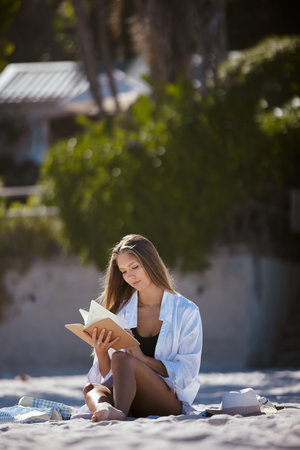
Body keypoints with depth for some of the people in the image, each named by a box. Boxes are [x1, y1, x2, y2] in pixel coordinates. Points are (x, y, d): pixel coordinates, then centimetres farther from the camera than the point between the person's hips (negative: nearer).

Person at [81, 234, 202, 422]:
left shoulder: (186, 311, 5)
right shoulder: (121, 312, 15)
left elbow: (188, 371, -3)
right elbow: (107, 375, 11)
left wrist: (143, 359, -16)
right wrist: (101, 353, -12)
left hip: (171, 401, -3)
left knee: (122, 358, -29)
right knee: (92, 389, -31)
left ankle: (119, 413, -51)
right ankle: (104, 408, -64)